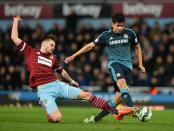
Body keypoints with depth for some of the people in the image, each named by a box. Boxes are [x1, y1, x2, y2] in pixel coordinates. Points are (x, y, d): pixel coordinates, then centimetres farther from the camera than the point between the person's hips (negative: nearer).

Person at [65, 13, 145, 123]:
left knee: (120, 96, -9)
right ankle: (132, 108, -50)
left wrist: (140, 64, 17)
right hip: (114, 63, -2)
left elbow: (137, 47, 22)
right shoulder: (106, 35, 4)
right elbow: (90, 46, 12)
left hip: (127, 65, 2)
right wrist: (74, 56, 9)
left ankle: (97, 118, 2)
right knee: (122, 83, -34)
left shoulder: (129, 33, 7)